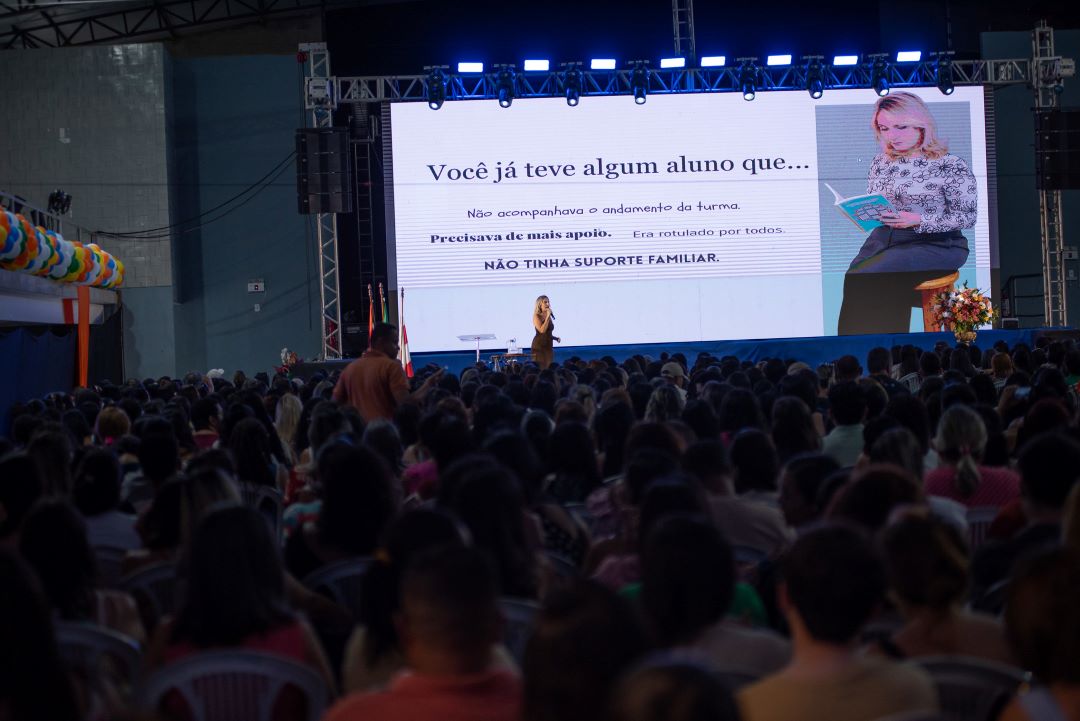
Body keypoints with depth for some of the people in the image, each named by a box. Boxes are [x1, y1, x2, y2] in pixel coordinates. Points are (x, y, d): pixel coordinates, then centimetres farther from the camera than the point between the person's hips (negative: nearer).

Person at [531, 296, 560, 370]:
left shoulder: (549, 316, 14)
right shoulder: (537, 316, -6)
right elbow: (542, 330, -21)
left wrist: (555, 338, 8)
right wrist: (547, 317, -17)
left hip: (548, 346, 7)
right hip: (539, 346, -7)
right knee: (540, 369, -12)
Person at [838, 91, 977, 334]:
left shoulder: (950, 165, -3)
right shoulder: (881, 162, 15)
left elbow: (967, 217, -5)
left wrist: (917, 220, -18)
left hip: (935, 244, -5)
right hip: (883, 239, 5)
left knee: (864, 279, -29)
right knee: (853, 277, -27)